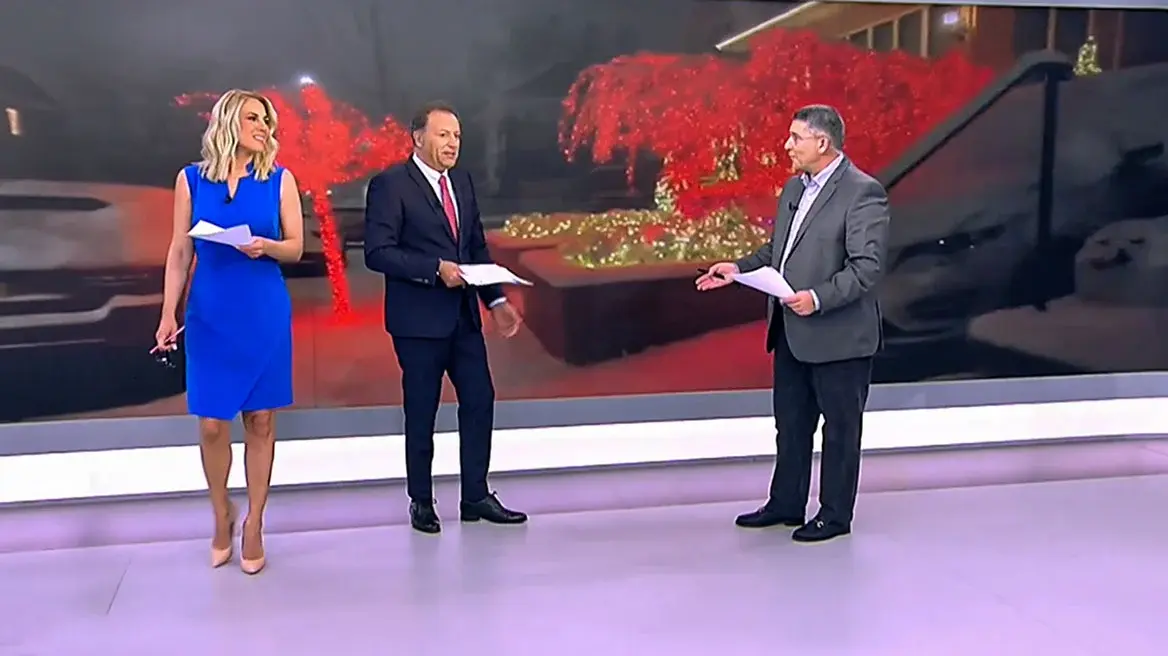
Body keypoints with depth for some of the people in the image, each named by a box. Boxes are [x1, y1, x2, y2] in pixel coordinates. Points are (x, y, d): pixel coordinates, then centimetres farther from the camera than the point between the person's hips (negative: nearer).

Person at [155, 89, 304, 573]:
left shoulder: (280, 179, 1)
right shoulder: (191, 179, 3)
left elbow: (295, 246, 3)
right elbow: (180, 252, 4)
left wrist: (265, 246, -19)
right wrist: (168, 314, -1)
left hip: (265, 313, 0)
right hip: (210, 314, 0)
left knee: (260, 420, 4)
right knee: (212, 423, 3)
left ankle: (254, 525, 17)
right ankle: (221, 517, 25)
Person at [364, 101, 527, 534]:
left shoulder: (462, 182, 12)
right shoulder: (390, 184, -9)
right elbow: (377, 253, -16)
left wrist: (496, 300, 6)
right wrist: (435, 268, -22)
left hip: (463, 315, 7)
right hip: (419, 319, -6)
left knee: (479, 401, 7)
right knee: (421, 411, 4)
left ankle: (476, 497, 18)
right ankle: (421, 502, 20)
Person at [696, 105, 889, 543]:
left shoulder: (863, 192, -15)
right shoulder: (794, 188, 11)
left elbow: (867, 266, -20)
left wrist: (818, 298, -28)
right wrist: (739, 269, 3)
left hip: (838, 334, -8)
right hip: (791, 331, 8)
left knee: (840, 428, 7)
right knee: (791, 422, 17)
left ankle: (835, 515, 20)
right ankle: (786, 504, 31)